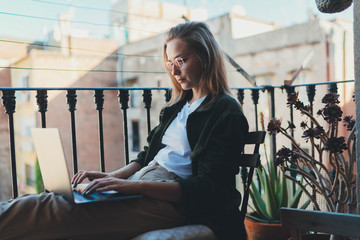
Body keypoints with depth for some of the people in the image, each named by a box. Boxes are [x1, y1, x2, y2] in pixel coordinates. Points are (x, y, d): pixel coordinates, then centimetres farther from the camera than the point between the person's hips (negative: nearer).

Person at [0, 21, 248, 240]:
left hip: (174, 200, -8)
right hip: (143, 183, 8)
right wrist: (112, 177, 2)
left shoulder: (226, 112, -7)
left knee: (61, 211, -22)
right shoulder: (179, 105, 19)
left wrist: (131, 185, -23)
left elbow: (205, 189, -16)